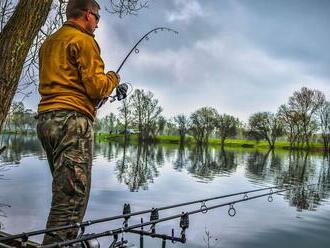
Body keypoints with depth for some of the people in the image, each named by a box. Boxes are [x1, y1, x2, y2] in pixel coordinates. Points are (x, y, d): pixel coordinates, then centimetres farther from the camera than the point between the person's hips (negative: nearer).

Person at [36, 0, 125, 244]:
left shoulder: (49, 43, 23)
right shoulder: (84, 40, -3)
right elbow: (96, 87, -12)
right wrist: (112, 78, 9)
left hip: (45, 118, 9)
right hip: (72, 119, -9)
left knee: (64, 191, 15)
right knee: (73, 195, -9)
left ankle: (57, 243, 21)